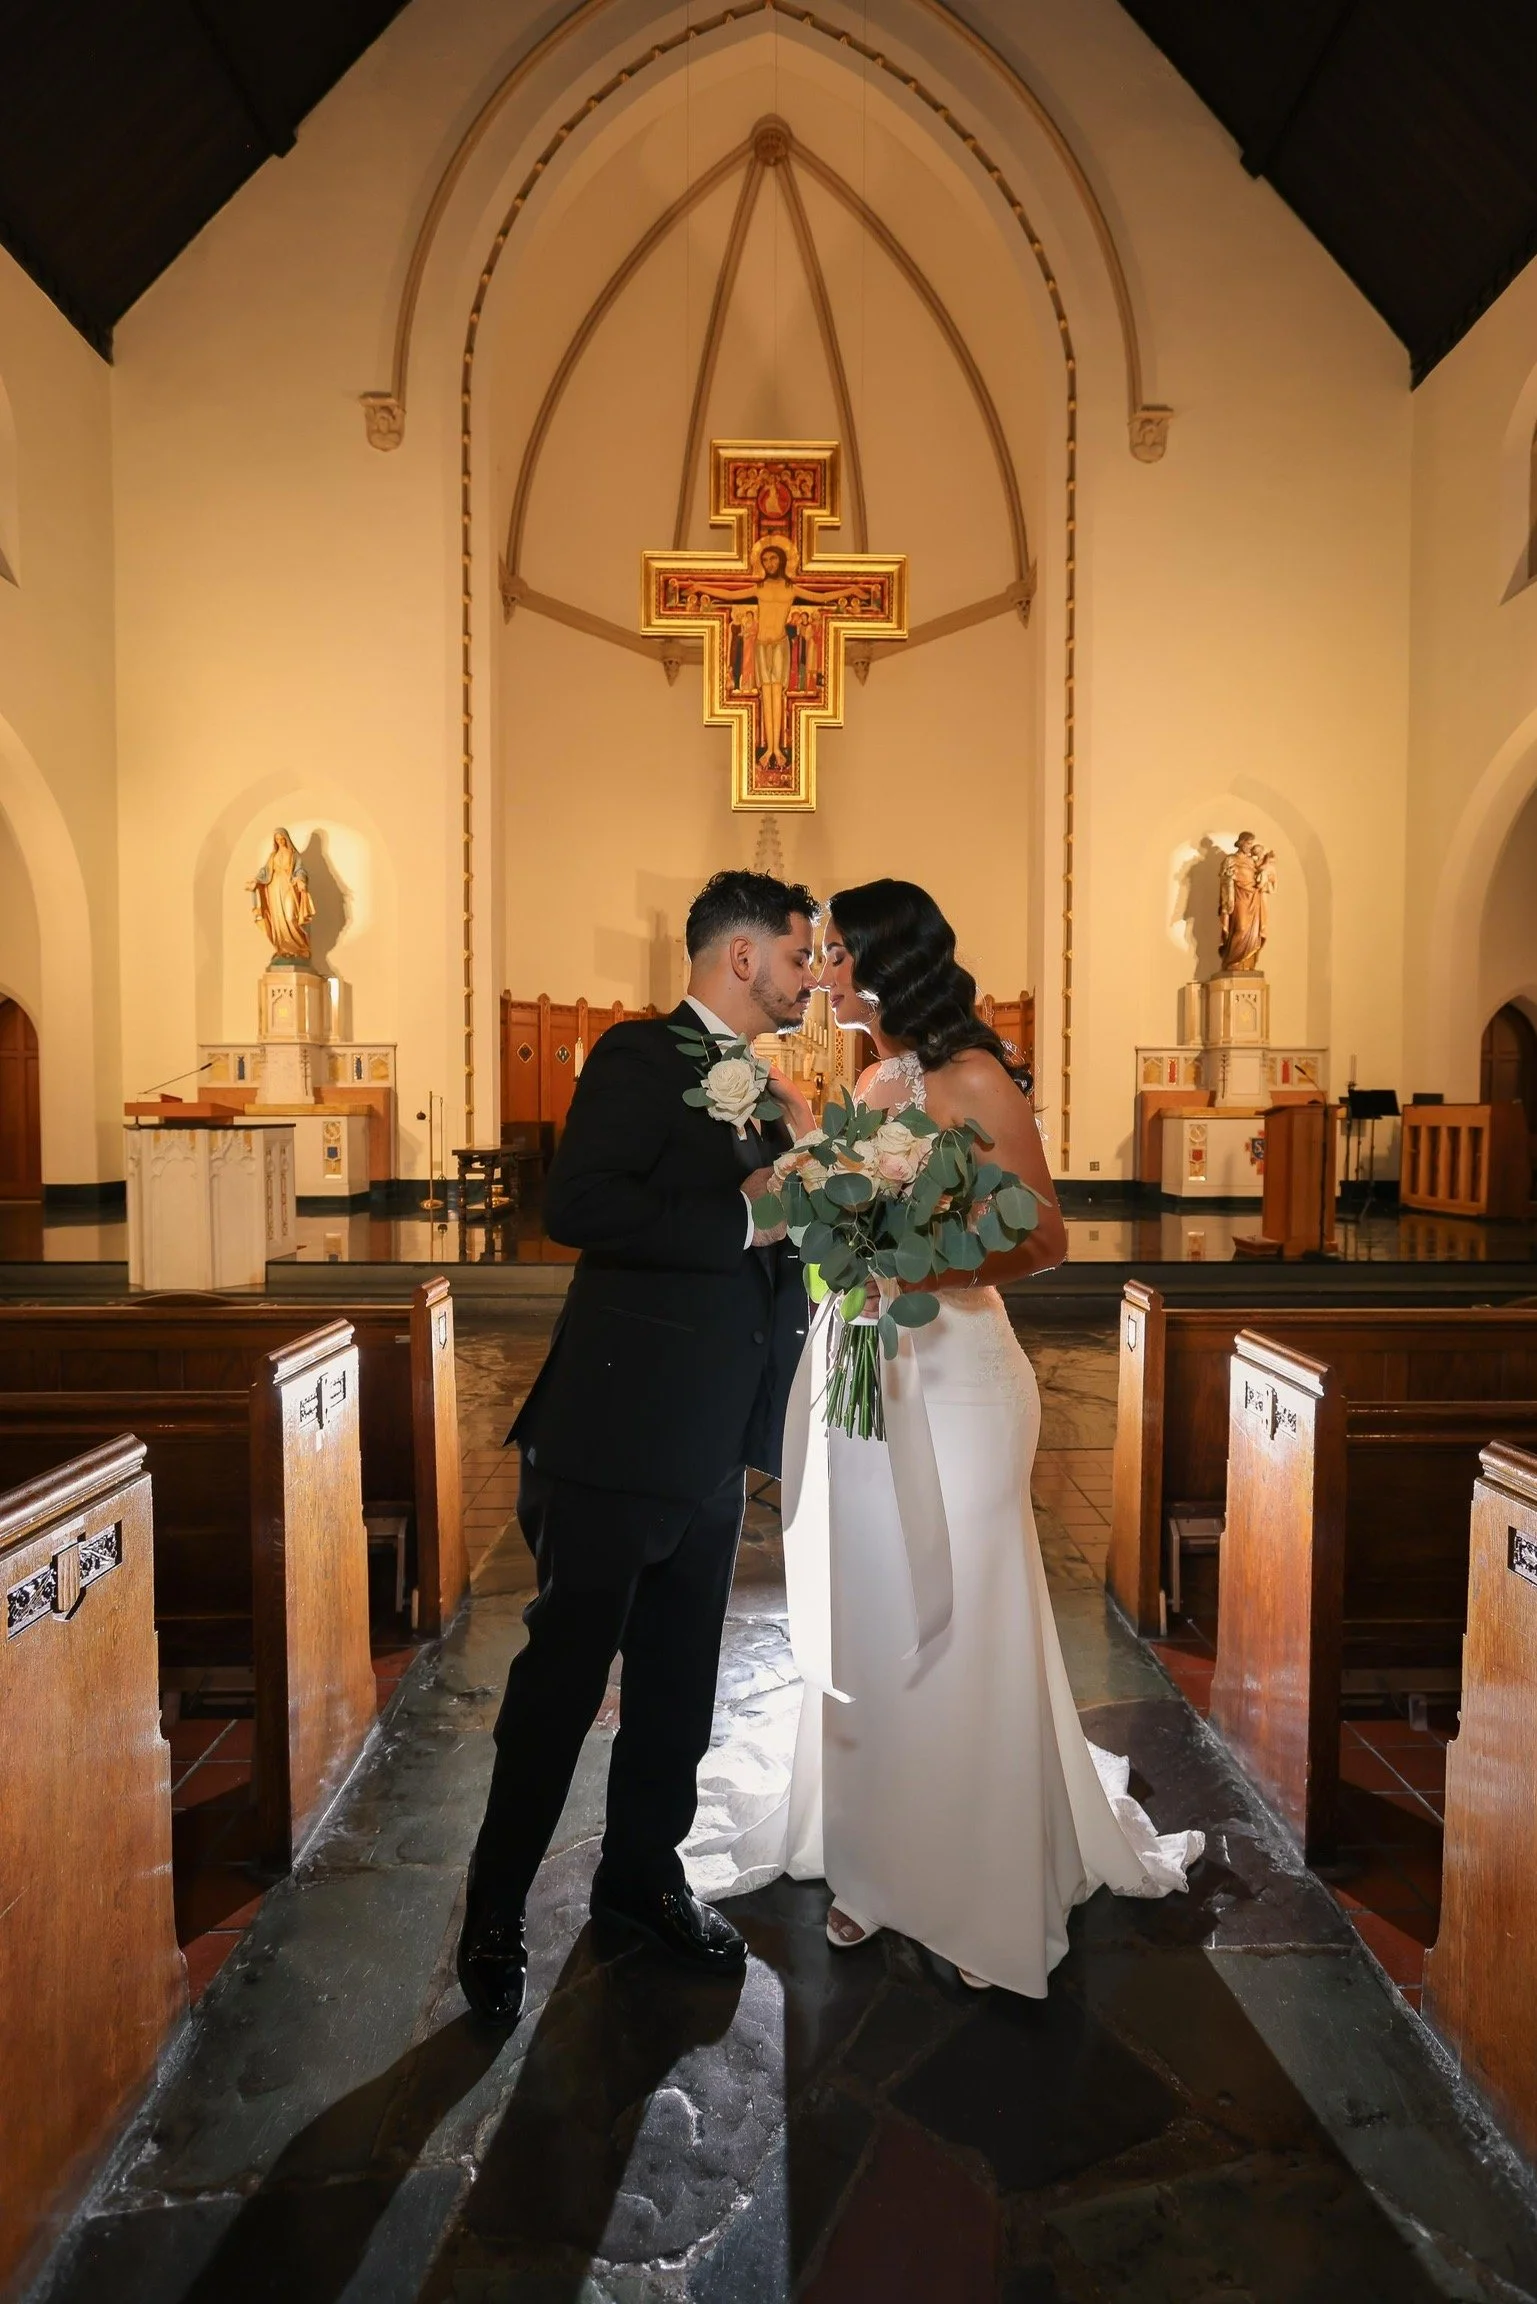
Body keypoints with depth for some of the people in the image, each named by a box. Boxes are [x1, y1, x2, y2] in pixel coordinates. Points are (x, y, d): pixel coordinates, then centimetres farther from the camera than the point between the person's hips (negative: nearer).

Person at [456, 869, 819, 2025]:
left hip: (712, 1443, 8)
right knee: (565, 1672, 5)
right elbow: (577, 1205, -25)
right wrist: (742, 1217, -21)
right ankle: (496, 1915, 24)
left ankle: (642, 1874, 39)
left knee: (680, 1678, 19)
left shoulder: (760, 1087, 15)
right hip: (620, 1431, -8)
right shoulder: (642, 1057, -10)